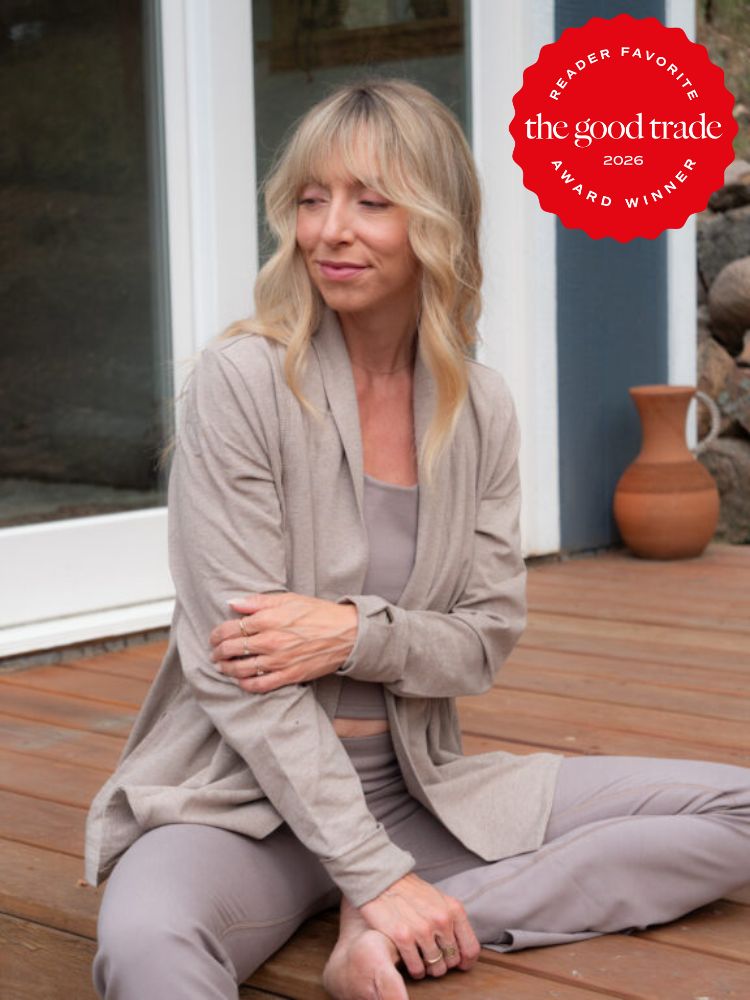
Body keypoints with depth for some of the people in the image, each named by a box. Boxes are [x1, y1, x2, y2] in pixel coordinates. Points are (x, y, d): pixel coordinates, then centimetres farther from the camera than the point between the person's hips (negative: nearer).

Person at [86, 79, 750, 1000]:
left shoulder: (479, 406, 4)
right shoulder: (242, 382, -11)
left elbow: (488, 637, 5)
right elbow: (235, 665, -15)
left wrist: (355, 633, -18)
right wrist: (377, 876, -19)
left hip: (416, 791, 7)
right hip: (248, 801, -6)